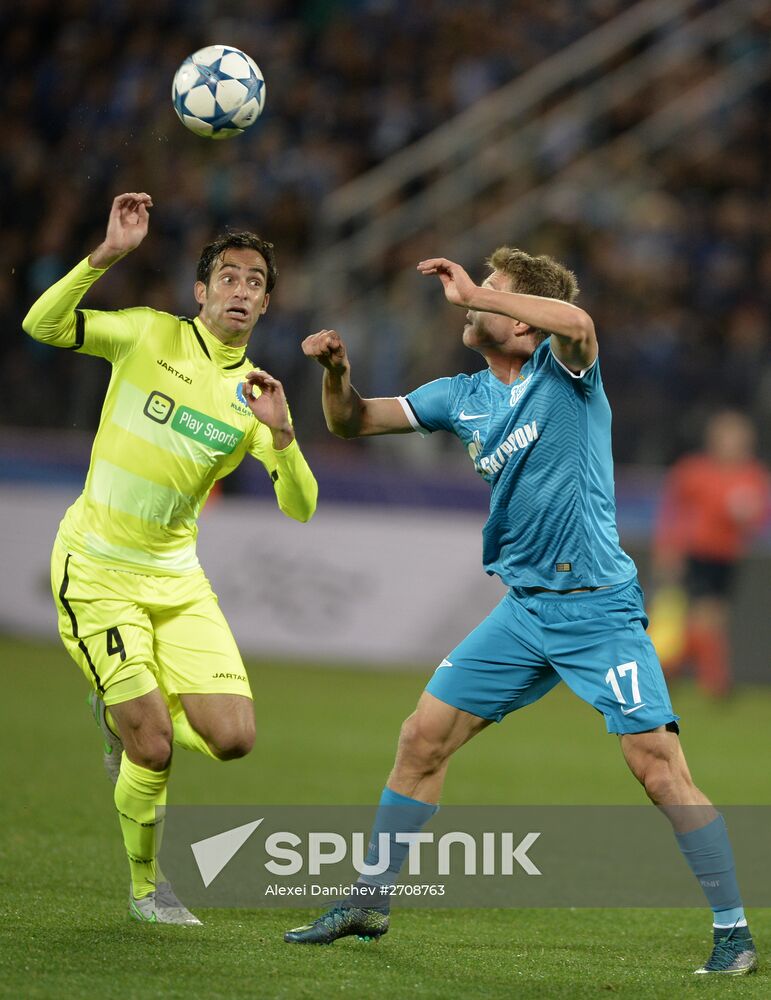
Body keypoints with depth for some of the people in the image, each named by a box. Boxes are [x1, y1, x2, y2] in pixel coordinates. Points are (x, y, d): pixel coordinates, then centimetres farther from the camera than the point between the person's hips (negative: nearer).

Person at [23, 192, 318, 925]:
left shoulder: (253, 394, 3)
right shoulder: (150, 336, -5)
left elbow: (299, 509, -5)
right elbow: (42, 324, -16)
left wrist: (280, 432, -22)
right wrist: (107, 254, -27)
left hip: (176, 576, 4)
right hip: (96, 570, -4)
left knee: (232, 738, -7)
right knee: (153, 749, -11)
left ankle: (124, 717, 24)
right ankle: (146, 885, 14)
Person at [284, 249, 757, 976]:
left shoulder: (561, 372, -9)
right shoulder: (463, 397, 9)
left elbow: (578, 321, -34)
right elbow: (353, 422, 15)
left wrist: (472, 293, -28)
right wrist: (336, 370, -6)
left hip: (598, 609, -7)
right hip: (522, 608, 7)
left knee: (659, 768, -12)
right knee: (422, 738, 5)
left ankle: (733, 933, -4)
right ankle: (369, 902, 17)